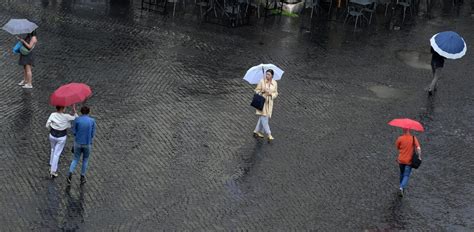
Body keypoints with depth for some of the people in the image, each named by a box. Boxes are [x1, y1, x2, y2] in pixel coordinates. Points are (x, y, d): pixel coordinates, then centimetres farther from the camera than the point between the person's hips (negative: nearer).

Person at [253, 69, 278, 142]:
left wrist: (271, 94, -14)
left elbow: (276, 93, 7)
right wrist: (262, 91, -20)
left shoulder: (274, 83, 2)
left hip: (269, 102, 4)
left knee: (262, 118, 10)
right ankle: (269, 134, -7)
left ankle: (257, 131, 26)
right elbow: (257, 90, -1)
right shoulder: (262, 81, -7)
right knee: (264, 118, -9)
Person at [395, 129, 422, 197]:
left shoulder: (400, 138, -11)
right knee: (406, 176, 4)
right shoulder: (413, 138, -11)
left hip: (401, 160, 1)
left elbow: (397, 147, 2)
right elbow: (418, 148, -17)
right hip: (409, 161, -1)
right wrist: (419, 157, -4)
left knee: (402, 174, 23)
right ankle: (402, 187, -18)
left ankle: (402, 187, 36)